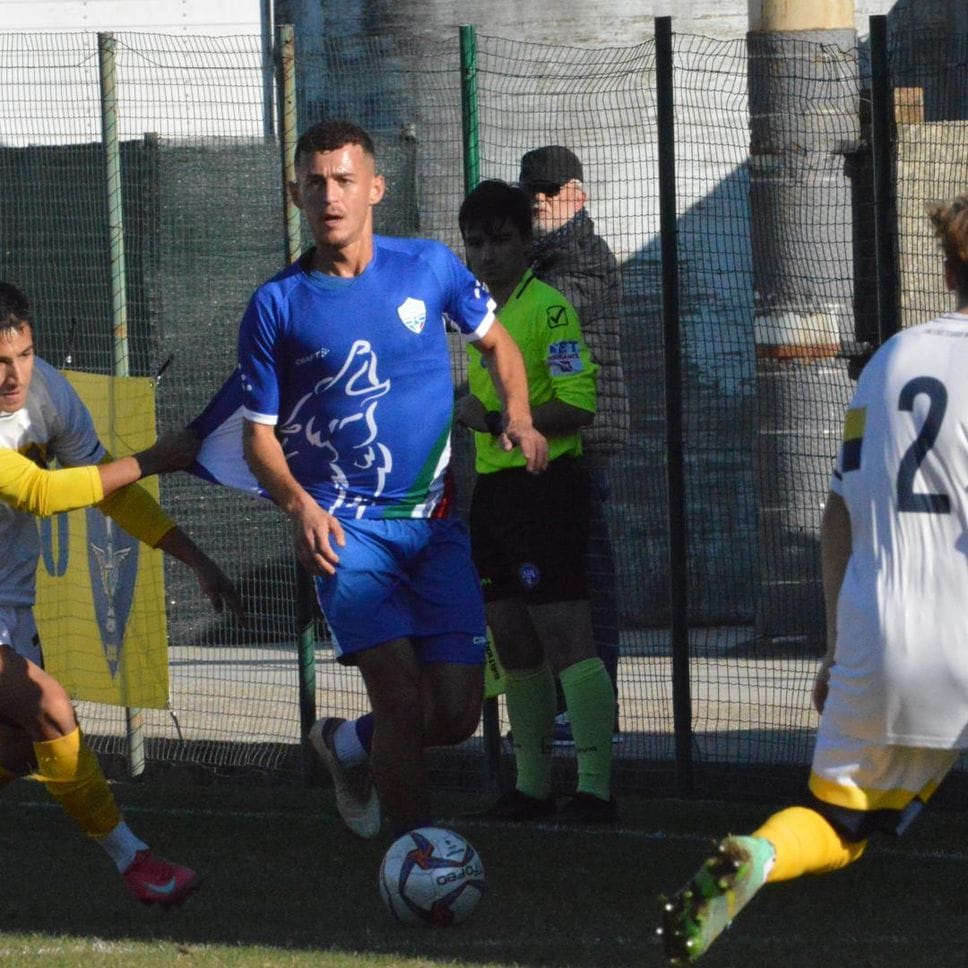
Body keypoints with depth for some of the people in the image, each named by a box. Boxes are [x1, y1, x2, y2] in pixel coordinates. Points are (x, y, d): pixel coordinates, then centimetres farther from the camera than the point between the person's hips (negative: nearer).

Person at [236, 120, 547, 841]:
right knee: (403, 695, -19)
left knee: (457, 712, -1)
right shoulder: (276, 306, -2)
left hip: (436, 522, 3)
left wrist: (518, 417, 0)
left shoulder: (430, 267, 3)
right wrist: (300, 505, -16)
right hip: (344, 526, -3)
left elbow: (496, 342, 19)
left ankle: (349, 746, 31)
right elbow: (258, 432, 3)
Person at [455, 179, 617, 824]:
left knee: (565, 637, -12)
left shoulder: (549, 309, -10)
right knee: (514, 644, 11)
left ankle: (595, 785, -13)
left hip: (545, 486, -9)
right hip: (494, 488, 9)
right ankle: (533, 783, 17)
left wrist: (497, 422, -20)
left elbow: (579, 406, -18)